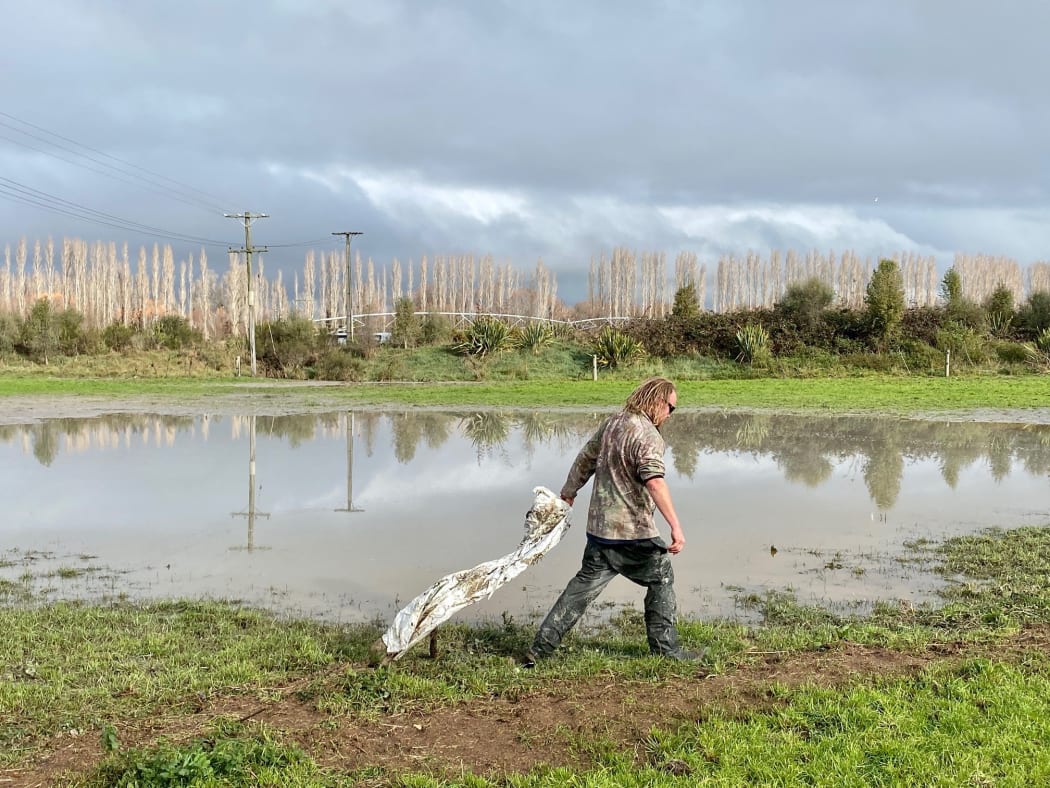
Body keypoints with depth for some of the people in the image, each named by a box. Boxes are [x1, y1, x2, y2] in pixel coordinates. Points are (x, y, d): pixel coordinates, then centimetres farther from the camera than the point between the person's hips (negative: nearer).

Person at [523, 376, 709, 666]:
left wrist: (568, 494, 36)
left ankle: (540, 647, 10)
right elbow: (654, 481, -30)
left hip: (599, 527, 7)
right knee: (661, 578, 12)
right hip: (633, 532, -7)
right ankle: (666, 647, 19)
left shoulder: (611, 423, 10)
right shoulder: (647, 435, -15)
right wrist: (675, 526, -36)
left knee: (585, 585, 12)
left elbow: (584, 460, 21)